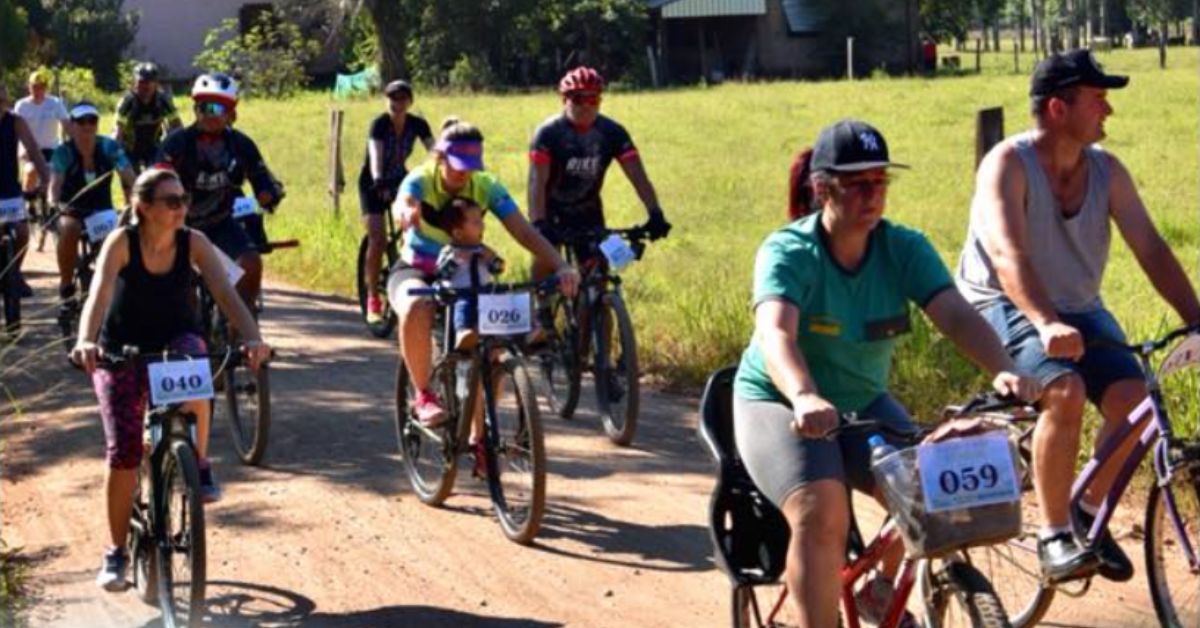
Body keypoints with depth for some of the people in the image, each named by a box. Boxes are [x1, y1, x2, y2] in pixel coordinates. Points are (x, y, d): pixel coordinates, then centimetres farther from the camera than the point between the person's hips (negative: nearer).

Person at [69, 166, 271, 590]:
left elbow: (225, 293, -24)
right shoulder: (122, 242, -19)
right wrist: (86, 341, -52)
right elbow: (99, 294, -33)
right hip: (122, 351, -1)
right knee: (123, 452, -11)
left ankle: (200, 466, -13)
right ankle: (116, 553, 6)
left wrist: (252, 337, -42)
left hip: (177, 340, 1)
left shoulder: (193, 243, -14)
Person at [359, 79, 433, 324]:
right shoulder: (379, 124, -22)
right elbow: (376, 154, -37)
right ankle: (373, 298, -7)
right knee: (378, 239, -18)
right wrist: (379, 180, -56)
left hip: (400, 180, 4)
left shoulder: (418, 125, -10)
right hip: (374, 184, -4)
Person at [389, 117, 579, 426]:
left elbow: (524, 231, -24)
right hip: (415, 271, -2)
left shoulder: (486, 187, -15)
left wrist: (561, 266, -41)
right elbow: (403, 203, -45)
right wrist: (406, 213, -72)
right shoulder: (420, 180, -21)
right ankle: (423, 396, -21)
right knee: (417, 308, -39)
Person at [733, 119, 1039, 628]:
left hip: (864, 404, 4)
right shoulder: (787, 253, -20)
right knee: (820, 512, -28)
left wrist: (1002, 370, -43)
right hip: (780, 405, -4)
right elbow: (776, 334, -38)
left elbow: (956, 314, -23)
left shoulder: (904, 249, -10)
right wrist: (805, 397, -58)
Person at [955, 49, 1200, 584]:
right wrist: (1045, 324, -46)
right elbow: (1008, 256, -31)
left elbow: (1151, 248, -5)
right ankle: (1054, 536, -18)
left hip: (1079, 310, 5)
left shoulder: (1107, 170, -1)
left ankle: (1089, 512, 5)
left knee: (1132, 398, -19)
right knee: (1065, 392, -31)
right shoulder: (1009, 164, -17)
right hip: (1006, 306, -5)